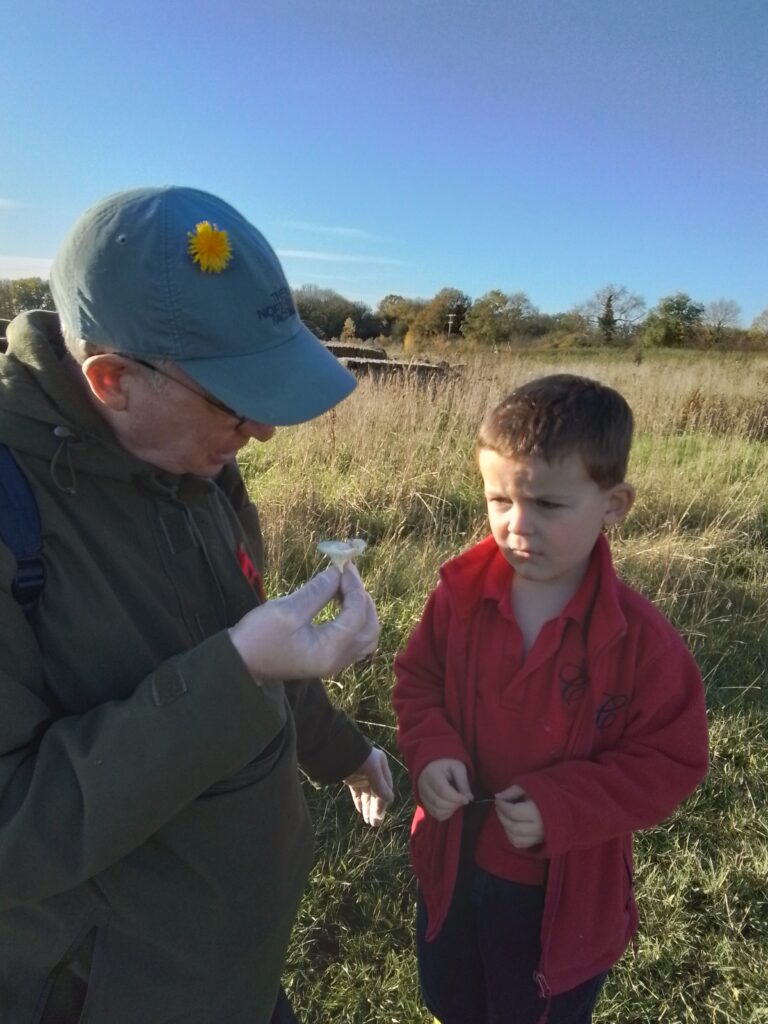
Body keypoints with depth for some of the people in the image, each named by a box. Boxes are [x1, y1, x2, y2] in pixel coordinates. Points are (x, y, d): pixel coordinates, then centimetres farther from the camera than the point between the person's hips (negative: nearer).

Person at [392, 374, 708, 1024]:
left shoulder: (641, 639, -25)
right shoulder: (460, 593, -17)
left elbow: (672, 760, -16)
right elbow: (418, 680, -3)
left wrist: (563, 807, -27)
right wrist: (429, 749, -21)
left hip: (565, 888, -2)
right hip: (454, 861, 3)